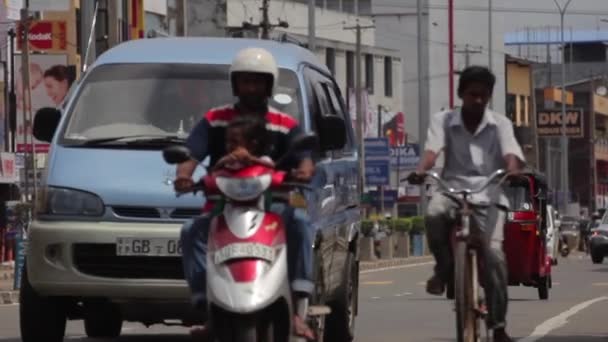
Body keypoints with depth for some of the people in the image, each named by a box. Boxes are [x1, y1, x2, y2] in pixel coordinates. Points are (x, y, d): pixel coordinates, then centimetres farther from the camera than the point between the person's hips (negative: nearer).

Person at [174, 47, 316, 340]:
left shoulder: (286, 126, 11)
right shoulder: (214, 121, 12)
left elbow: (304, 160, -4)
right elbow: (191, 154, 0)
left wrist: (304, 172, -30)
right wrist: (184, 175, -25)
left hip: (271, 204, -1)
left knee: (299, 222, -31)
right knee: (191, 232, -27)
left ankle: (298, 310, -35)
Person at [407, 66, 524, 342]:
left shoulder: (500, 124, 7)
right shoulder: (443, 121, 6)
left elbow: (510, 153, -10)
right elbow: (432, 149, -11)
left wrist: (513, 171, -34)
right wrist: (421, 171, -33)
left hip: (488, 194, 0)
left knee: (493, 254, -18)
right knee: (435, 214, -37)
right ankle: (444, 266, -8)